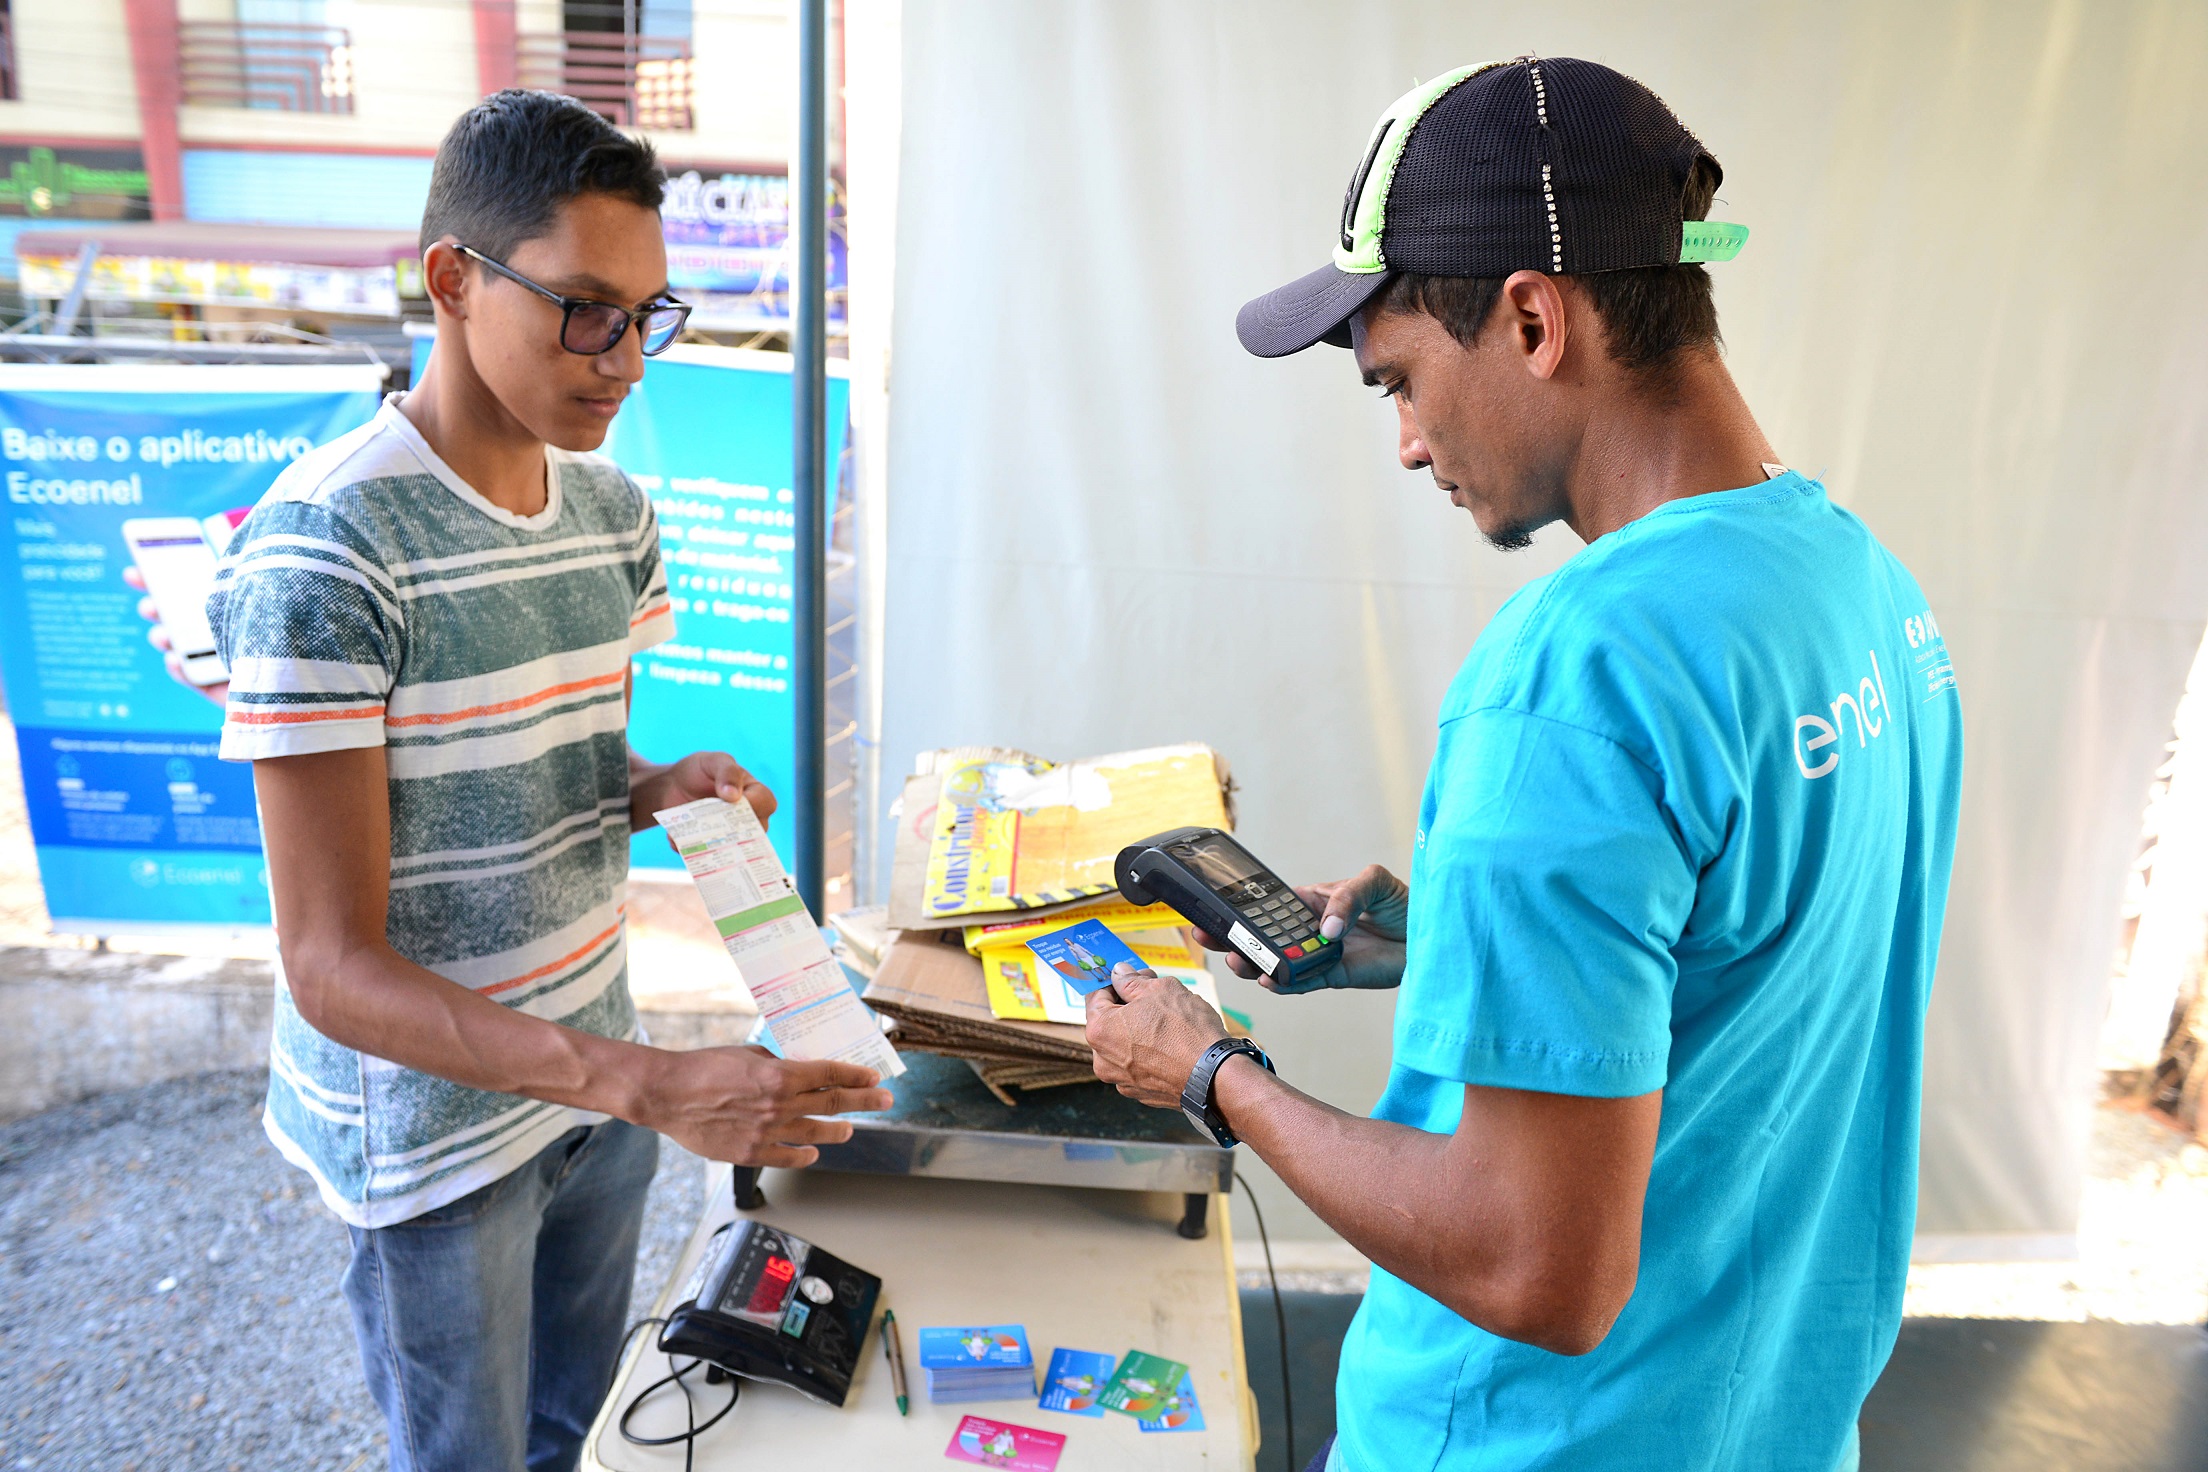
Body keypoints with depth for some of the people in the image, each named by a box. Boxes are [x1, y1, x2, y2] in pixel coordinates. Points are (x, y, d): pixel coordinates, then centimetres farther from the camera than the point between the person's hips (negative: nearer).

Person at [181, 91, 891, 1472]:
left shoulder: (616, 508, -1)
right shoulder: (323, 549, -24)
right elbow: (333, 965, -24)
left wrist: (660, 787, -11)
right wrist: (645, 1085, -36)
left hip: (596, 1072, 6)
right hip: (432, 1125, -6)